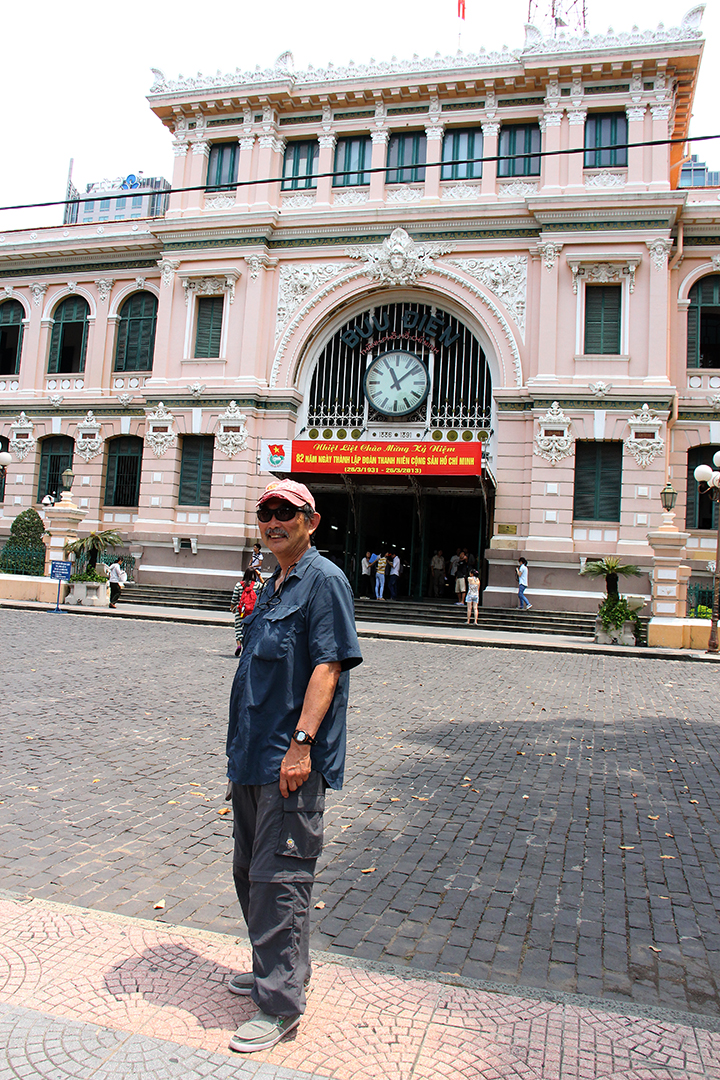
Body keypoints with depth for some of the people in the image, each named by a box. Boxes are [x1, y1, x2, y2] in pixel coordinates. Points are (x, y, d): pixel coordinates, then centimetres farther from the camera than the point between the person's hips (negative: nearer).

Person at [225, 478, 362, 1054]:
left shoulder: (324, 580, -12)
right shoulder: (271, 586, 15)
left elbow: (328, 666, -19)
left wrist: (301, 743, -25)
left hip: (292, 760, -9)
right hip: (252, 756, 10)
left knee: (279, 879, -2)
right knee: (250, 871, 20)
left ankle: (281, 1002, 14)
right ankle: (272, 969, 38)